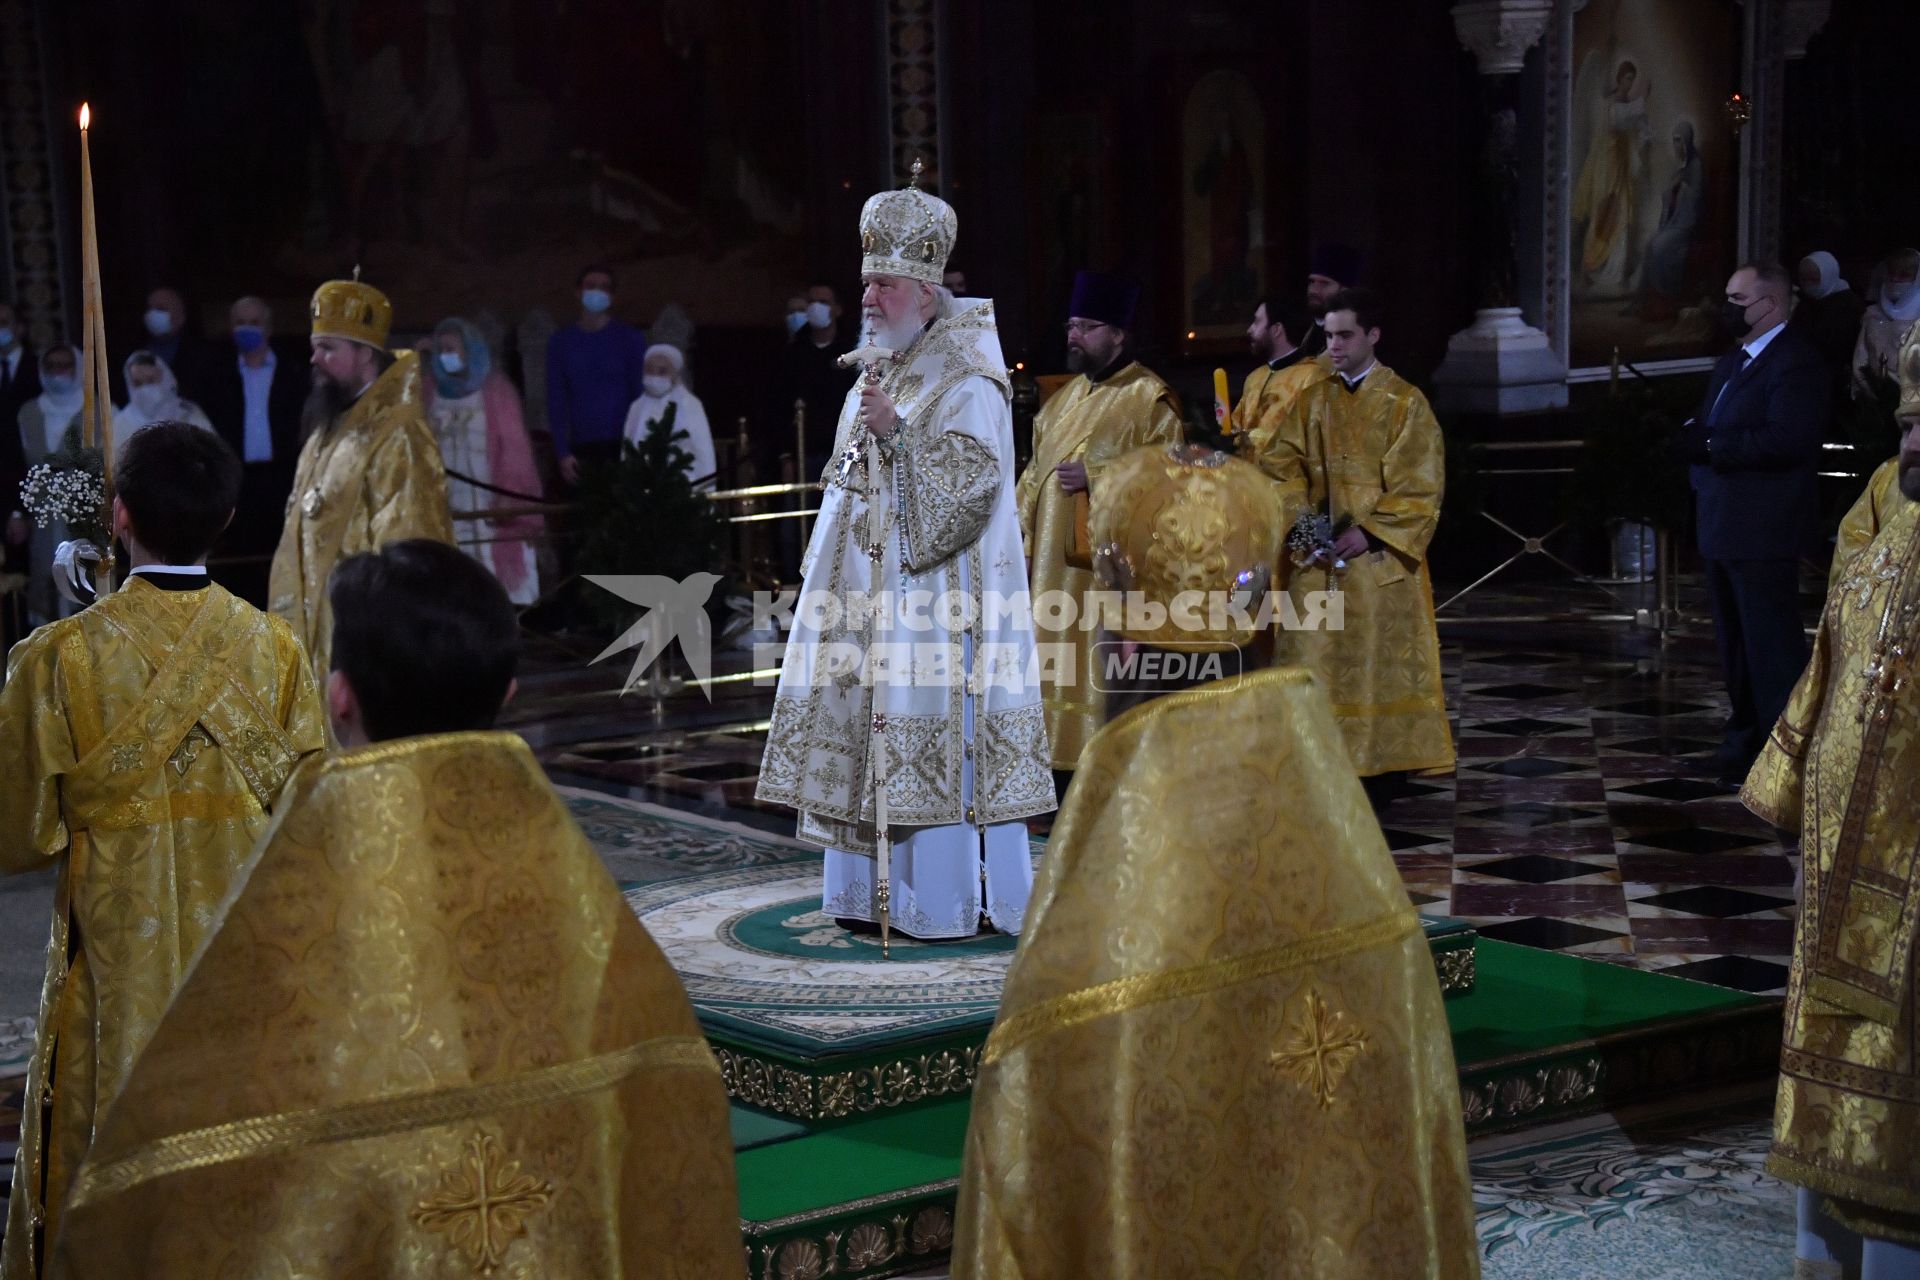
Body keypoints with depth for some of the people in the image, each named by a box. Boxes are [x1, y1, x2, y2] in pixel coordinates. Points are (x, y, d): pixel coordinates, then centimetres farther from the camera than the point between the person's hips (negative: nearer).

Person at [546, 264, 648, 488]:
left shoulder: (630, 338, 2)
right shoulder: (561, 342, 8)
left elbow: (641, 394, 1)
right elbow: (556, 400, 7)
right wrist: (562, 452, -2)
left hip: (622, 444, -2)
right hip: (582, 448, 2)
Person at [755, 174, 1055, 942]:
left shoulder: (965, 383, -10)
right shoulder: (880, 375, 17)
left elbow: (972, 480, -20)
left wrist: (897, 433, -23)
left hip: (937, 590, -9)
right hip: (876, 590, 9)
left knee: (935, 730, -8)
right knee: (874, 728, 9)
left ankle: (950, 901, -2)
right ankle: (876, 889, 16)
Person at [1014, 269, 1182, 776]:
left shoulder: (1149, 397, -6)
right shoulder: (1064, 398, 17)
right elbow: (1036, 473, 21)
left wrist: (1096, 477, -19)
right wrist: (1023, 539, 13)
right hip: (1055, 562, 7)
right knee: (1060, 669, 8)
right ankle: (1066, 757, 14)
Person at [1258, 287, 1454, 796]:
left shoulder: (1405, 402, -4)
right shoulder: (1311, 399, 10)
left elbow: (1419, 486, -9)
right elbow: (1281, 465, 7)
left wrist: (1369, 531, -17)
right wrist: (1299, 517, -10)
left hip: (1378, 557, -4)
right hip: (1318, 556, 4)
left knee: (1379, 659, 0)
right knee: (1319, 659, 3)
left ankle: (1380, 766, 8)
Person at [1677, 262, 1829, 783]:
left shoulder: (1794, 361, -14)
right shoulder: (1731, 363, 17)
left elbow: (1788, 439, -25)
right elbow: (1708, 430, 18)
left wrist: (1711, 445, -21)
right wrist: (1694, 435, -5)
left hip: (1762, 530, -10)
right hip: (1723, 526, 10)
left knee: (1770, 644, -5)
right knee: (1735, 643, 17)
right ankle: (1745, 739, 28)